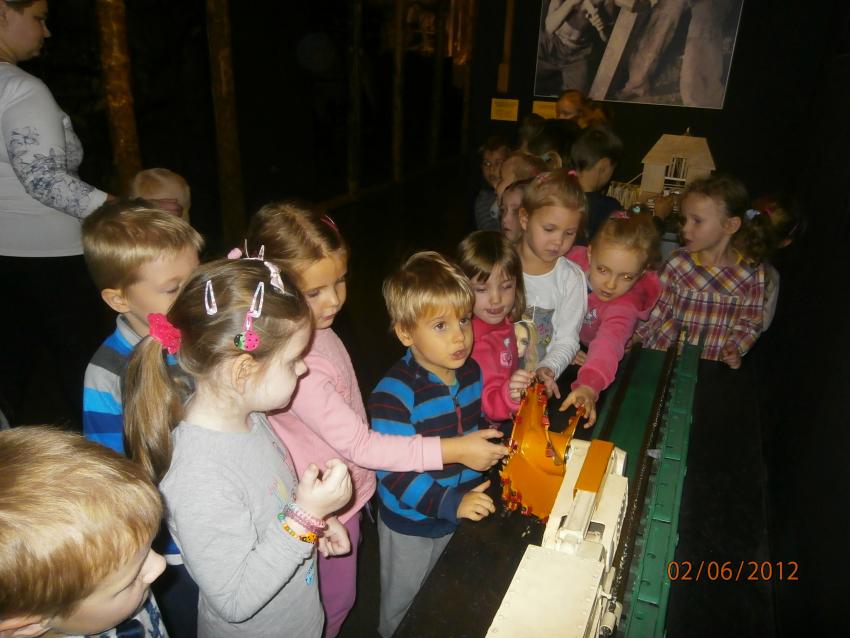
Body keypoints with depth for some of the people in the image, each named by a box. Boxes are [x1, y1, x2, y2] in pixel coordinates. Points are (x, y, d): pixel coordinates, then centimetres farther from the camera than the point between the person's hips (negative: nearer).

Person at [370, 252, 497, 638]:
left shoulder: (470, 371, -7)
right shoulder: (393, 393, -30)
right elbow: (393, 472, -32)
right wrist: (451, 502, -39)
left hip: (460, 512, 6)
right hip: (410, 524, -5)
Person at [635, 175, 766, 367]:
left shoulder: (751, 273, -3)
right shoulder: (679, 262, -4)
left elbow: (750, 322, 6)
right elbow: (656, 309, 1)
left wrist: (735, 348, -9)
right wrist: (634, 338, -8)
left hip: (712, 365, 1)